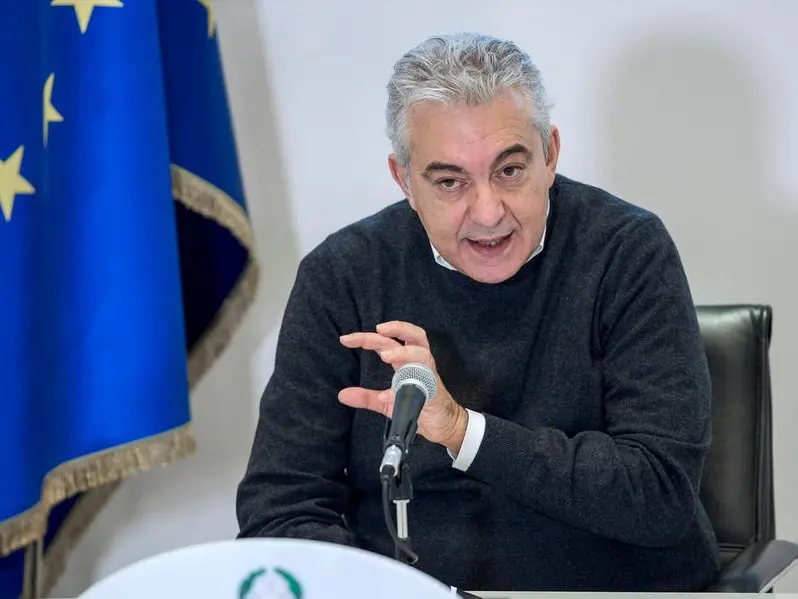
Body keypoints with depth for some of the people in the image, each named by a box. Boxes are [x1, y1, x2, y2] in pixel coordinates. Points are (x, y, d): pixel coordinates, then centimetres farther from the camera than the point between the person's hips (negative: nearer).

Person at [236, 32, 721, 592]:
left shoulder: (629, 252, -5)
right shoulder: (340, 277, -2)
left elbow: (664, 493, -12)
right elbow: (280, 508, -3)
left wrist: (463, 430, -20)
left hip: (619, 587, 0)